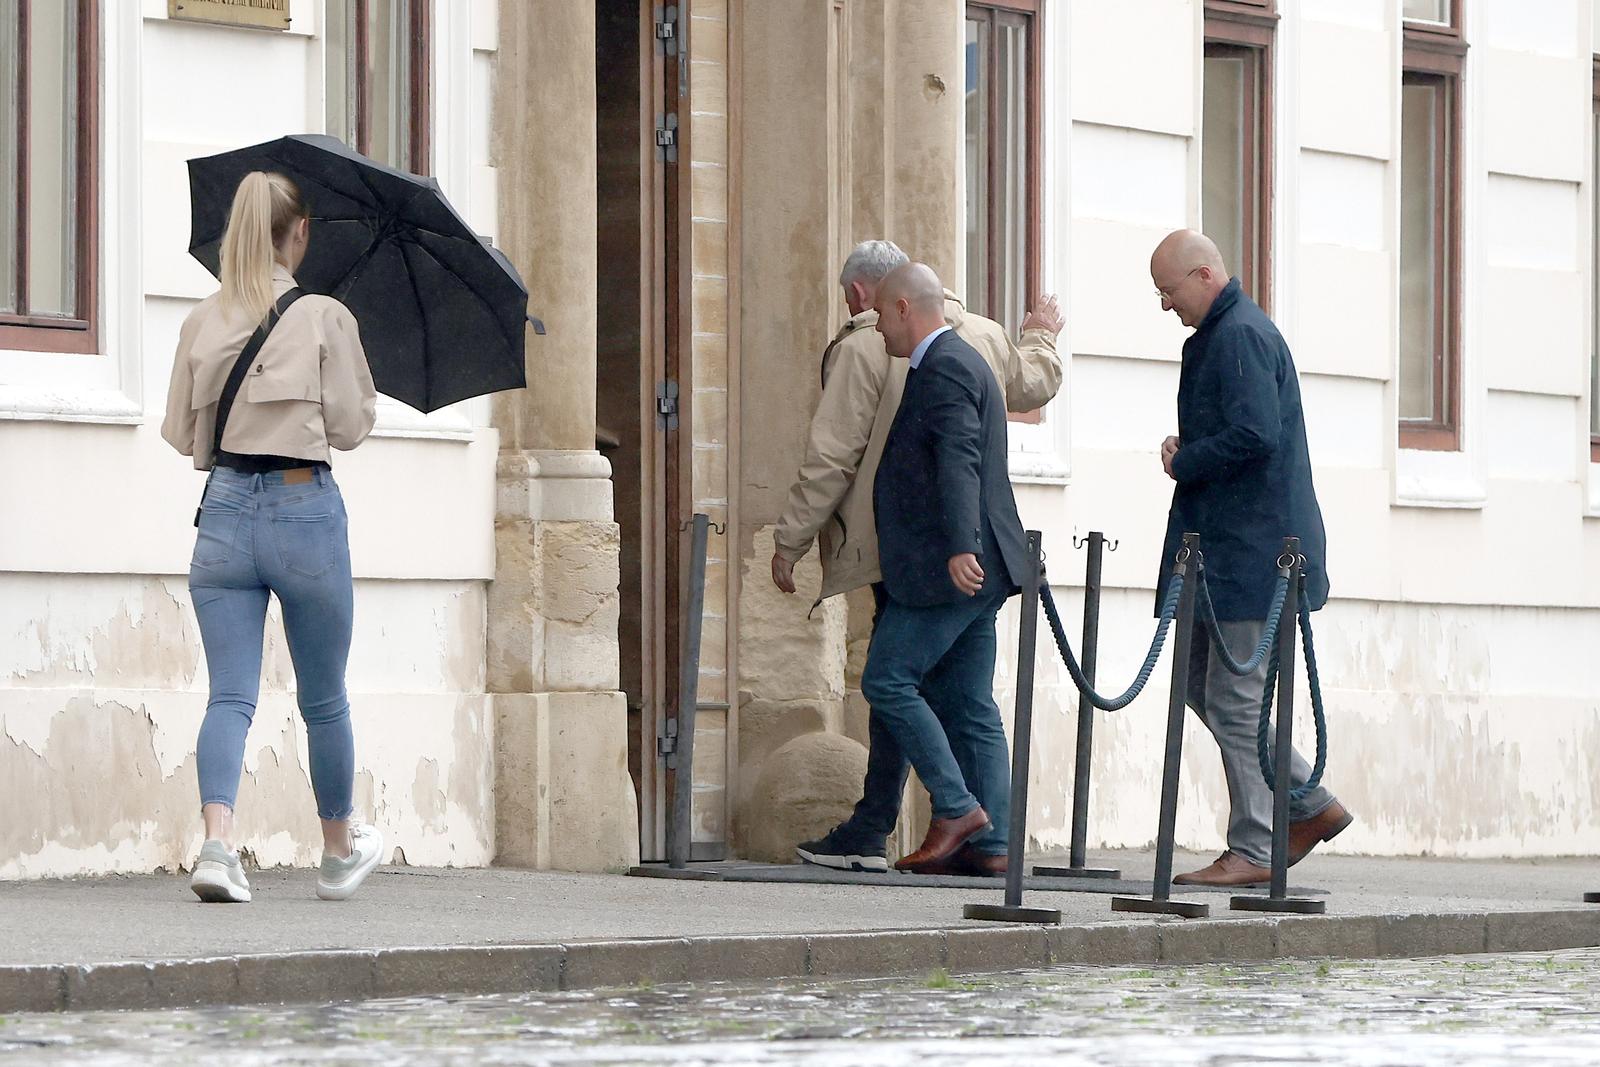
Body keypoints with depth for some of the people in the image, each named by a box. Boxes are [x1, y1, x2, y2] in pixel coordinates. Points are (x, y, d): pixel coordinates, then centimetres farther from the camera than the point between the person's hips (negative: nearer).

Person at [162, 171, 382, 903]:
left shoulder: (202, 323, 3)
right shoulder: (325, 319, -6)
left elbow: (180, 432, 8)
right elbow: (350, 426, -3)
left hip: (225, 512, 2)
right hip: (306, 509, -2)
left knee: (230, 696, -1)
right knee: (323, 699, 14)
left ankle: (217, 842, -23)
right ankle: (339, 852, 30)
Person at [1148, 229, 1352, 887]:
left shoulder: (1240, 337, -15)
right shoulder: (1223, 334, 18)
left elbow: (1253, 436, -26)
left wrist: (1183, 462, -12)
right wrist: (1186, 455, 6)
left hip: (1249, 554, -11)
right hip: (1229, 549, 11)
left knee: (1235, 700, -7)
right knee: (1205, 687, 15)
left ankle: (1251, 851, -2)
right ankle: (1311, 807, 20)